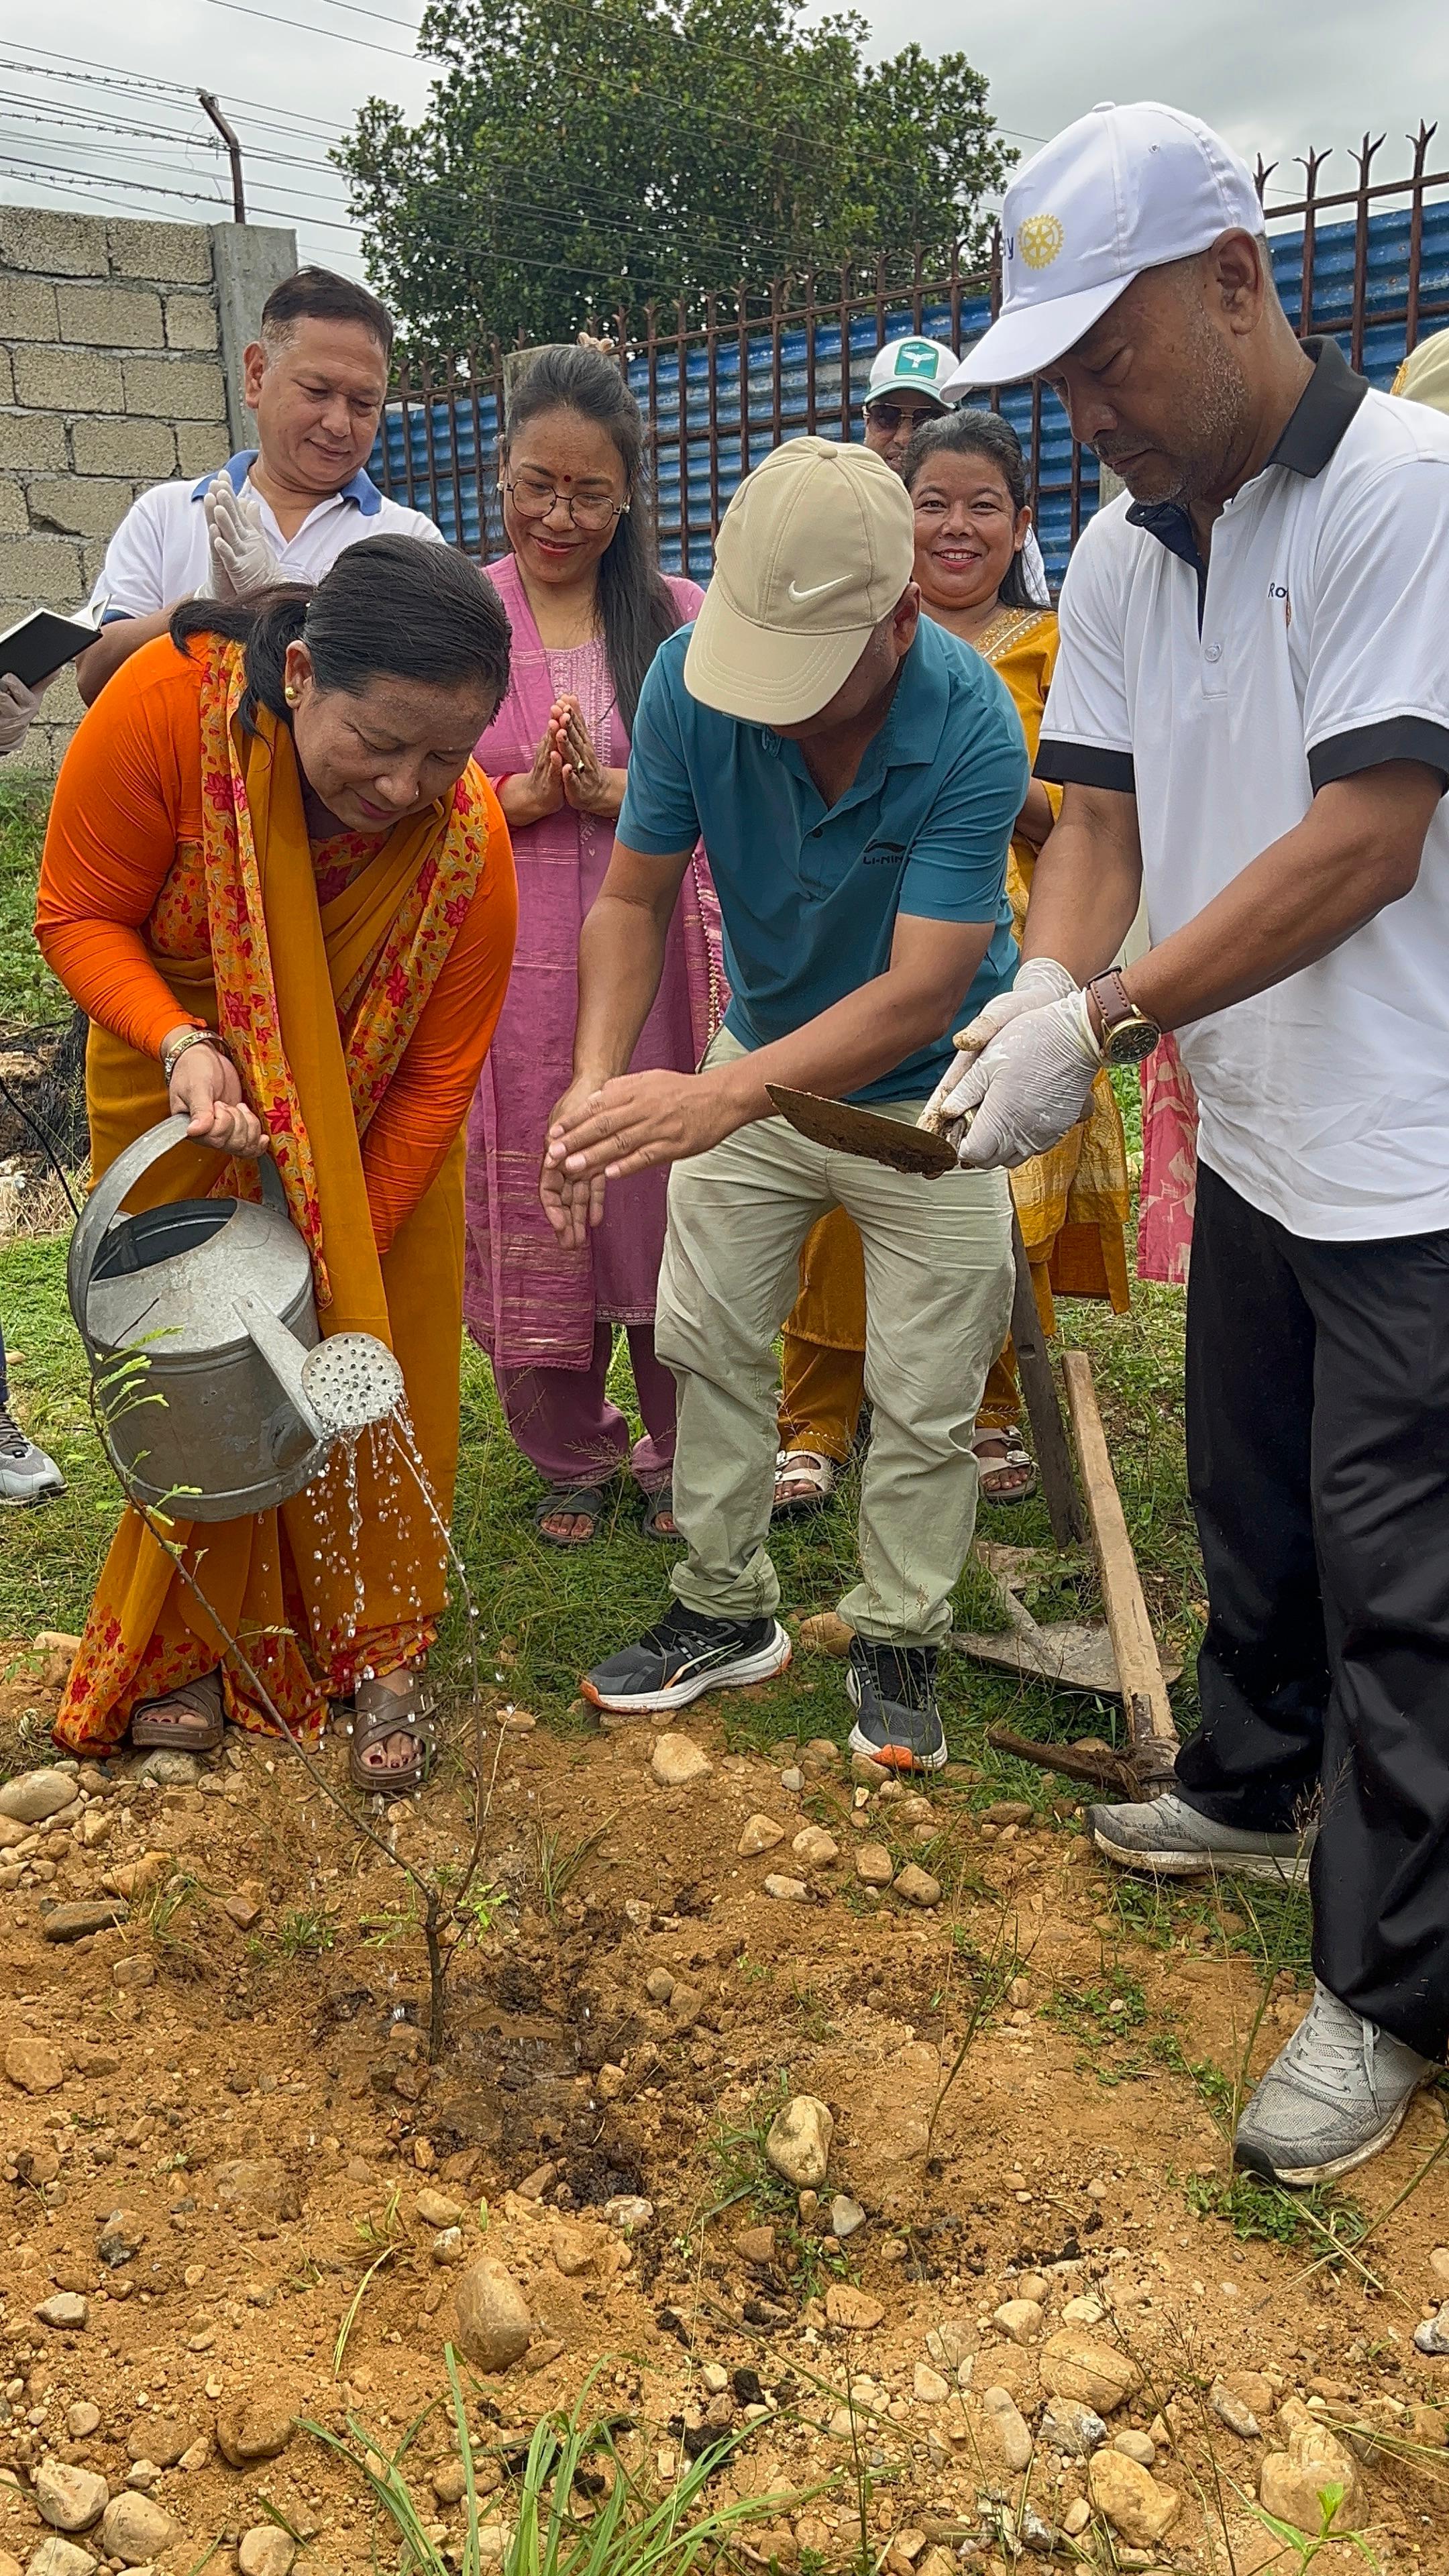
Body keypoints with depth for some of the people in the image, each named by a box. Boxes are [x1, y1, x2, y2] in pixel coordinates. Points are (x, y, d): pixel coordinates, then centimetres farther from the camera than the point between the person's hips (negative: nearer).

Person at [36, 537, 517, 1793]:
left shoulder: (468, 844, -29)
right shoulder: (170, 703, -32)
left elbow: (437, 1080, -20)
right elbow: (78, 916, -19)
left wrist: (343, 1256, -21)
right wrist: (184, 1049, -36)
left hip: (371, 1113, 0)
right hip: (175, 1081, 0)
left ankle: (382, 1648, 15)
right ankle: (197, 1640, 20)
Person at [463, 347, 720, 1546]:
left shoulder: (681, 617, 6)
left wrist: (612, 788, -12)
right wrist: (525, 794, -14)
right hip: (514, 972, 0)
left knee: (667, 1201, 5)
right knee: (533, 1213, 6)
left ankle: (678, 1453, 25)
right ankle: (570, 1458, 27)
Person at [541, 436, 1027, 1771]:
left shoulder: (974, 730, -31)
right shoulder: (689, 678, -21)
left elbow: (922, 993, -35)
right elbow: (635, 899, -13)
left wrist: (722, 1098, -47)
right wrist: (599, 1080, -31)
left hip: (926, 1095, -3)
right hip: (759, 1061, 4)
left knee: (924, 1399, 4)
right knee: (708, 1342, 11)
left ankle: (898, 1641, 25)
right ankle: (728, 1610, 29)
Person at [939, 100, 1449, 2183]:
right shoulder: (1123, 549, 9)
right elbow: (1100, 817, 6)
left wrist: (1103, 1024, -24)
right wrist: (1045, 985, -14)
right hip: (1252, 1135, 8)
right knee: (1249, 1501, 21)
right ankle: (1256, 1791, 43)